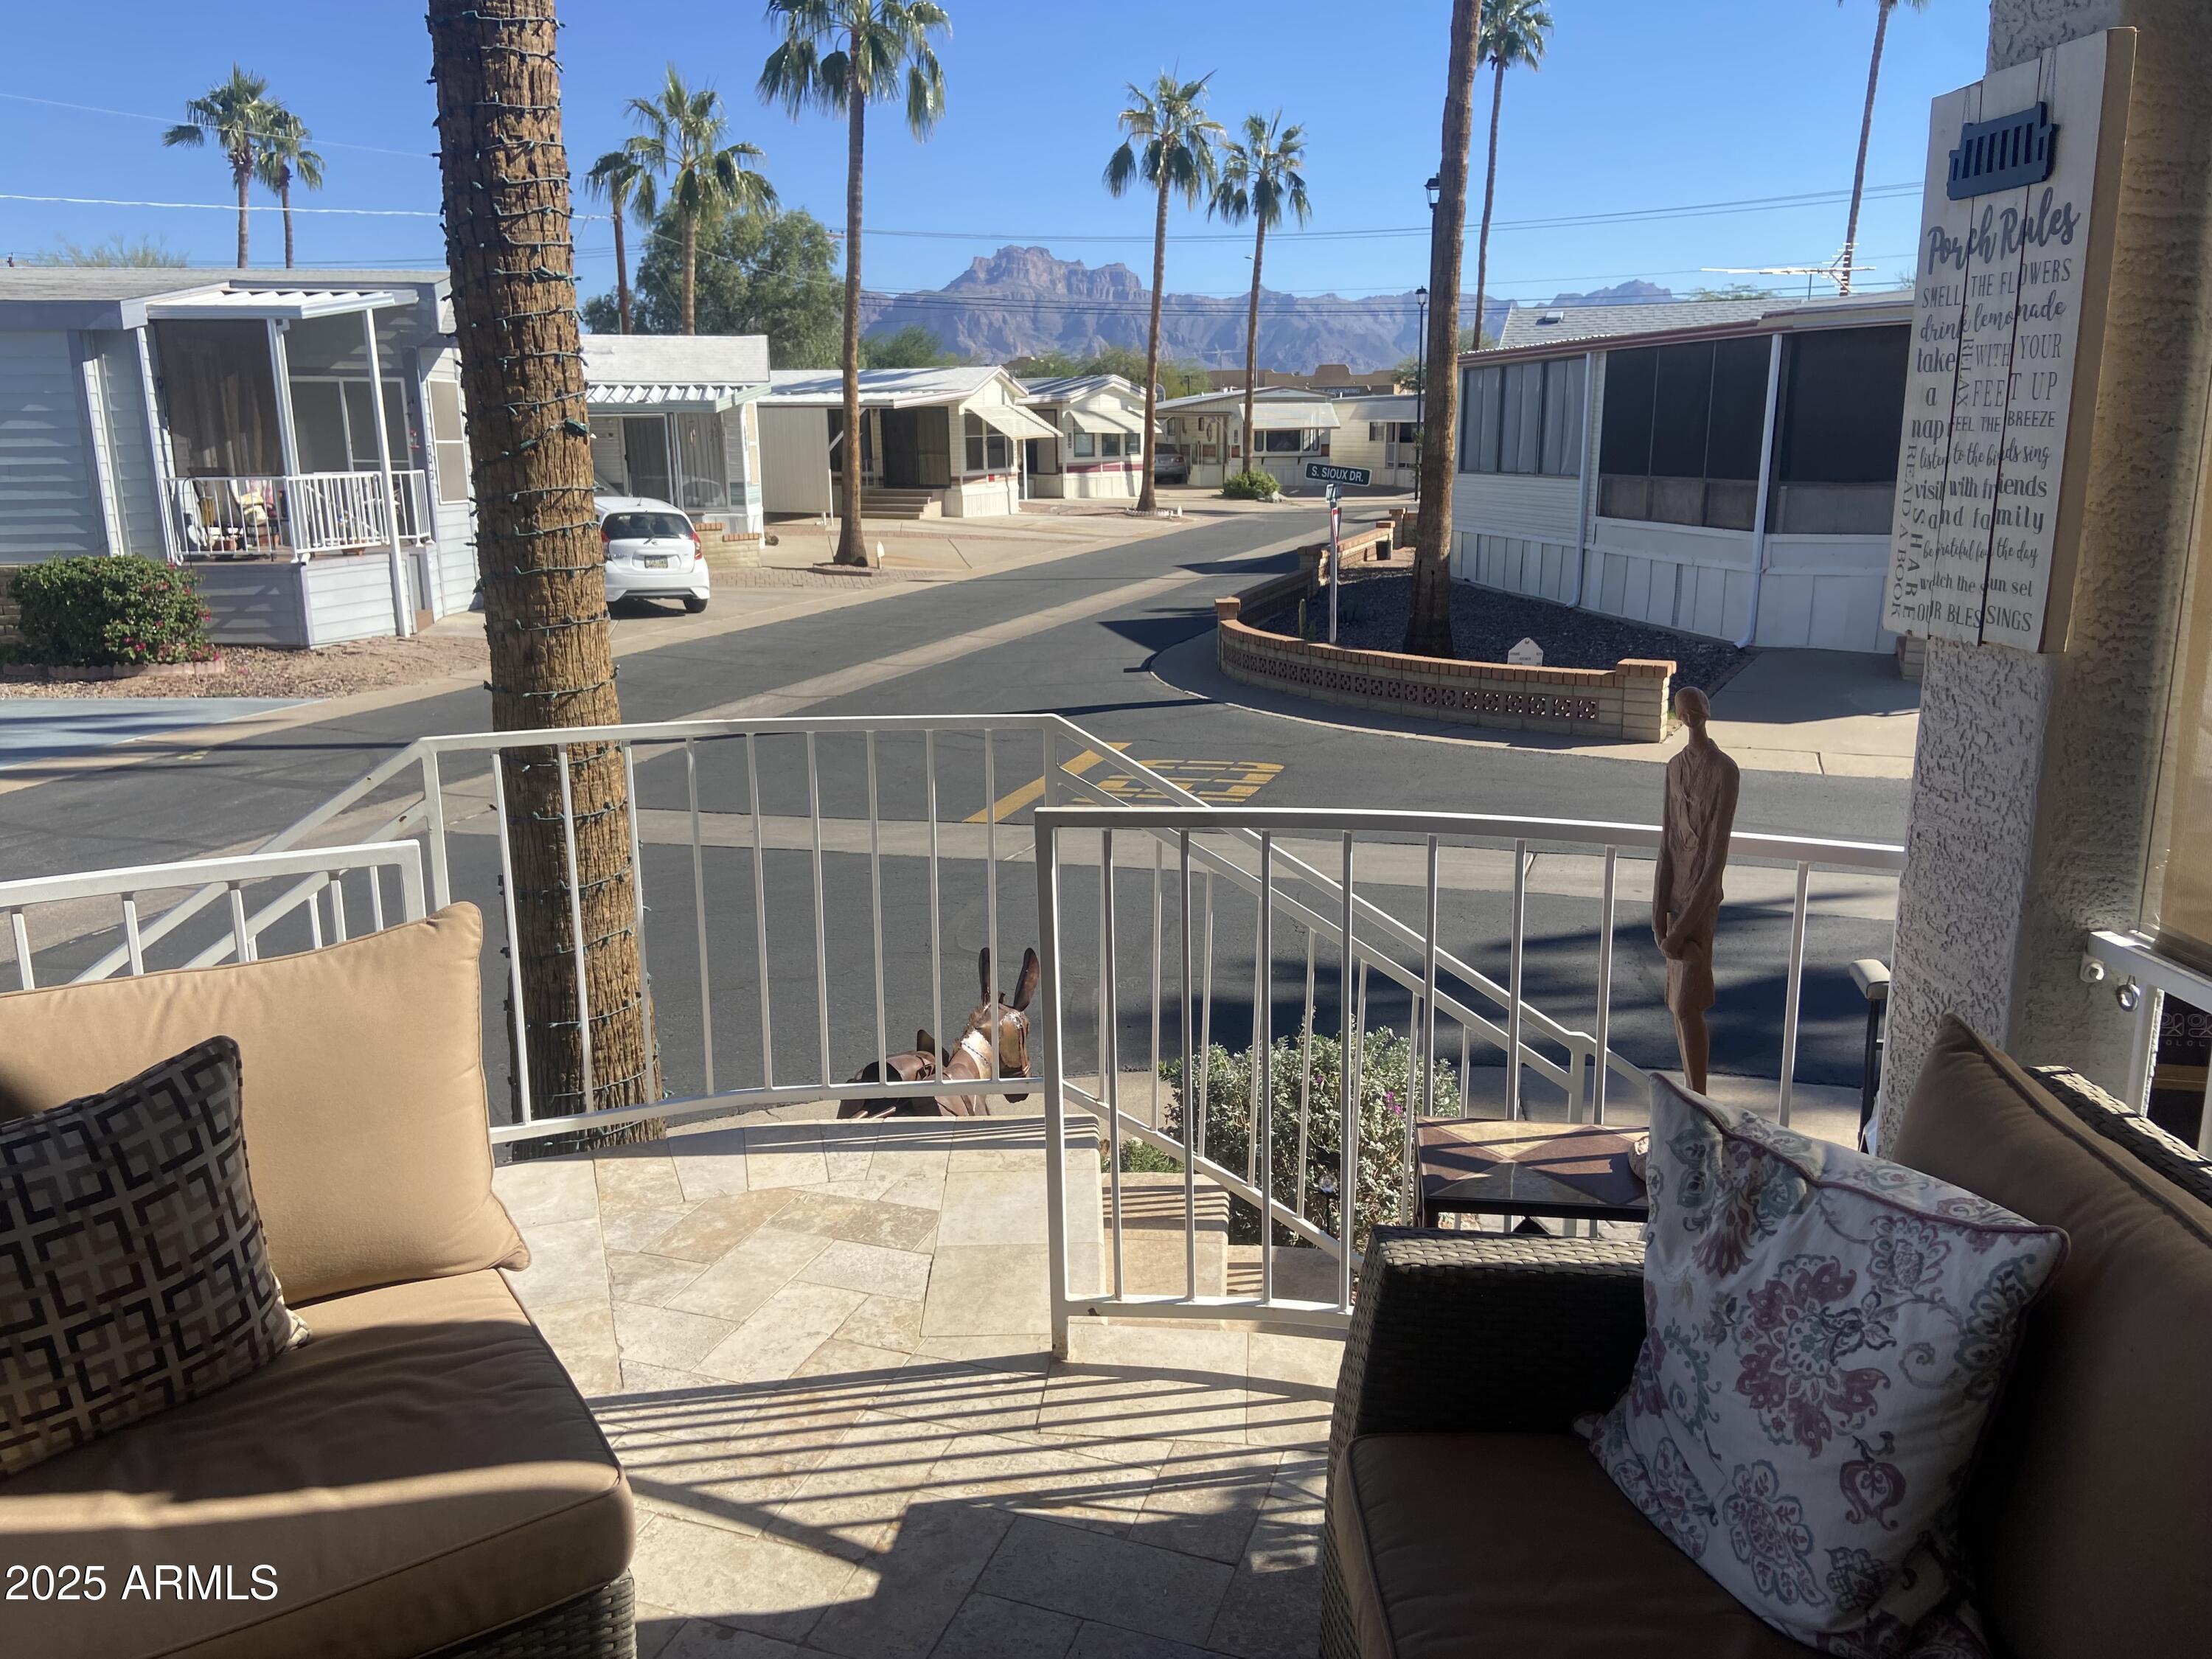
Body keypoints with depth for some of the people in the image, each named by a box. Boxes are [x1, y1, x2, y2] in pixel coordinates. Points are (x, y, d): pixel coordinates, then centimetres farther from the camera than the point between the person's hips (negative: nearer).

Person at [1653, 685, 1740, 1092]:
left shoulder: (1725, 772, -15)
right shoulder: (1675, 767, 8)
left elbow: (1717, 854, -17)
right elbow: (1667, 843, 7)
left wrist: (1683, 924, -18)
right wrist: (1659, 914, -1)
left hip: (1701, 899, -7)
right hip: (1676, 896, 7)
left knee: (1687, 1006, -8)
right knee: (1678, 1003, 13)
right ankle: (1689, 1093, 25)